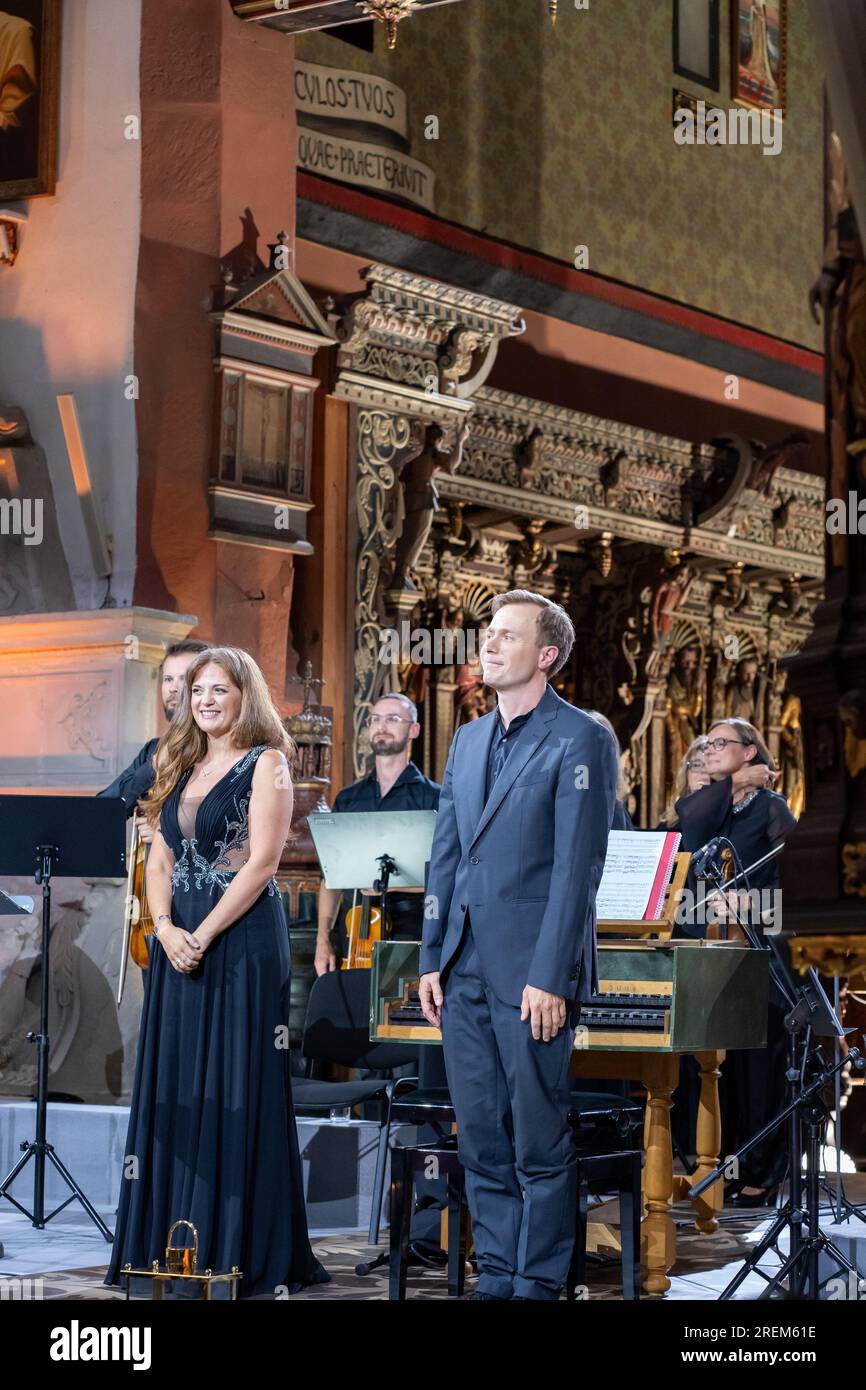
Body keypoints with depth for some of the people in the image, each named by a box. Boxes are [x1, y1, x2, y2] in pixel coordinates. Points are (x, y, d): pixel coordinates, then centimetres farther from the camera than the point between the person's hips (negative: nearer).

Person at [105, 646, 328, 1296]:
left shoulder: (265, 765, -2)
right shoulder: (182, 769, 17)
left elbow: (261, 862, -11)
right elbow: (160, 860, 13)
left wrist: (203, 934, -16)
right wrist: (165, 927, -6)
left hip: (243, 941, -6)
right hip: (179, 943, 6)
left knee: (237, 1089, -5)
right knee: (174, 1089, 5)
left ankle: (242, 1252, -1)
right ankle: (172, 1247, 9)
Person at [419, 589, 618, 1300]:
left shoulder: (581, 739, -6)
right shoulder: (468, 740, 16)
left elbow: (578, 867, -12)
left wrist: (550, 977, -16)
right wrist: (432, 960, 10)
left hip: (532, 973, -7)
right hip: (465, 969, 7)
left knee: (540, 1141, 1)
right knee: (481, 1139, 11)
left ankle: (540, 1284, 10)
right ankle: (496, 1276, 20)